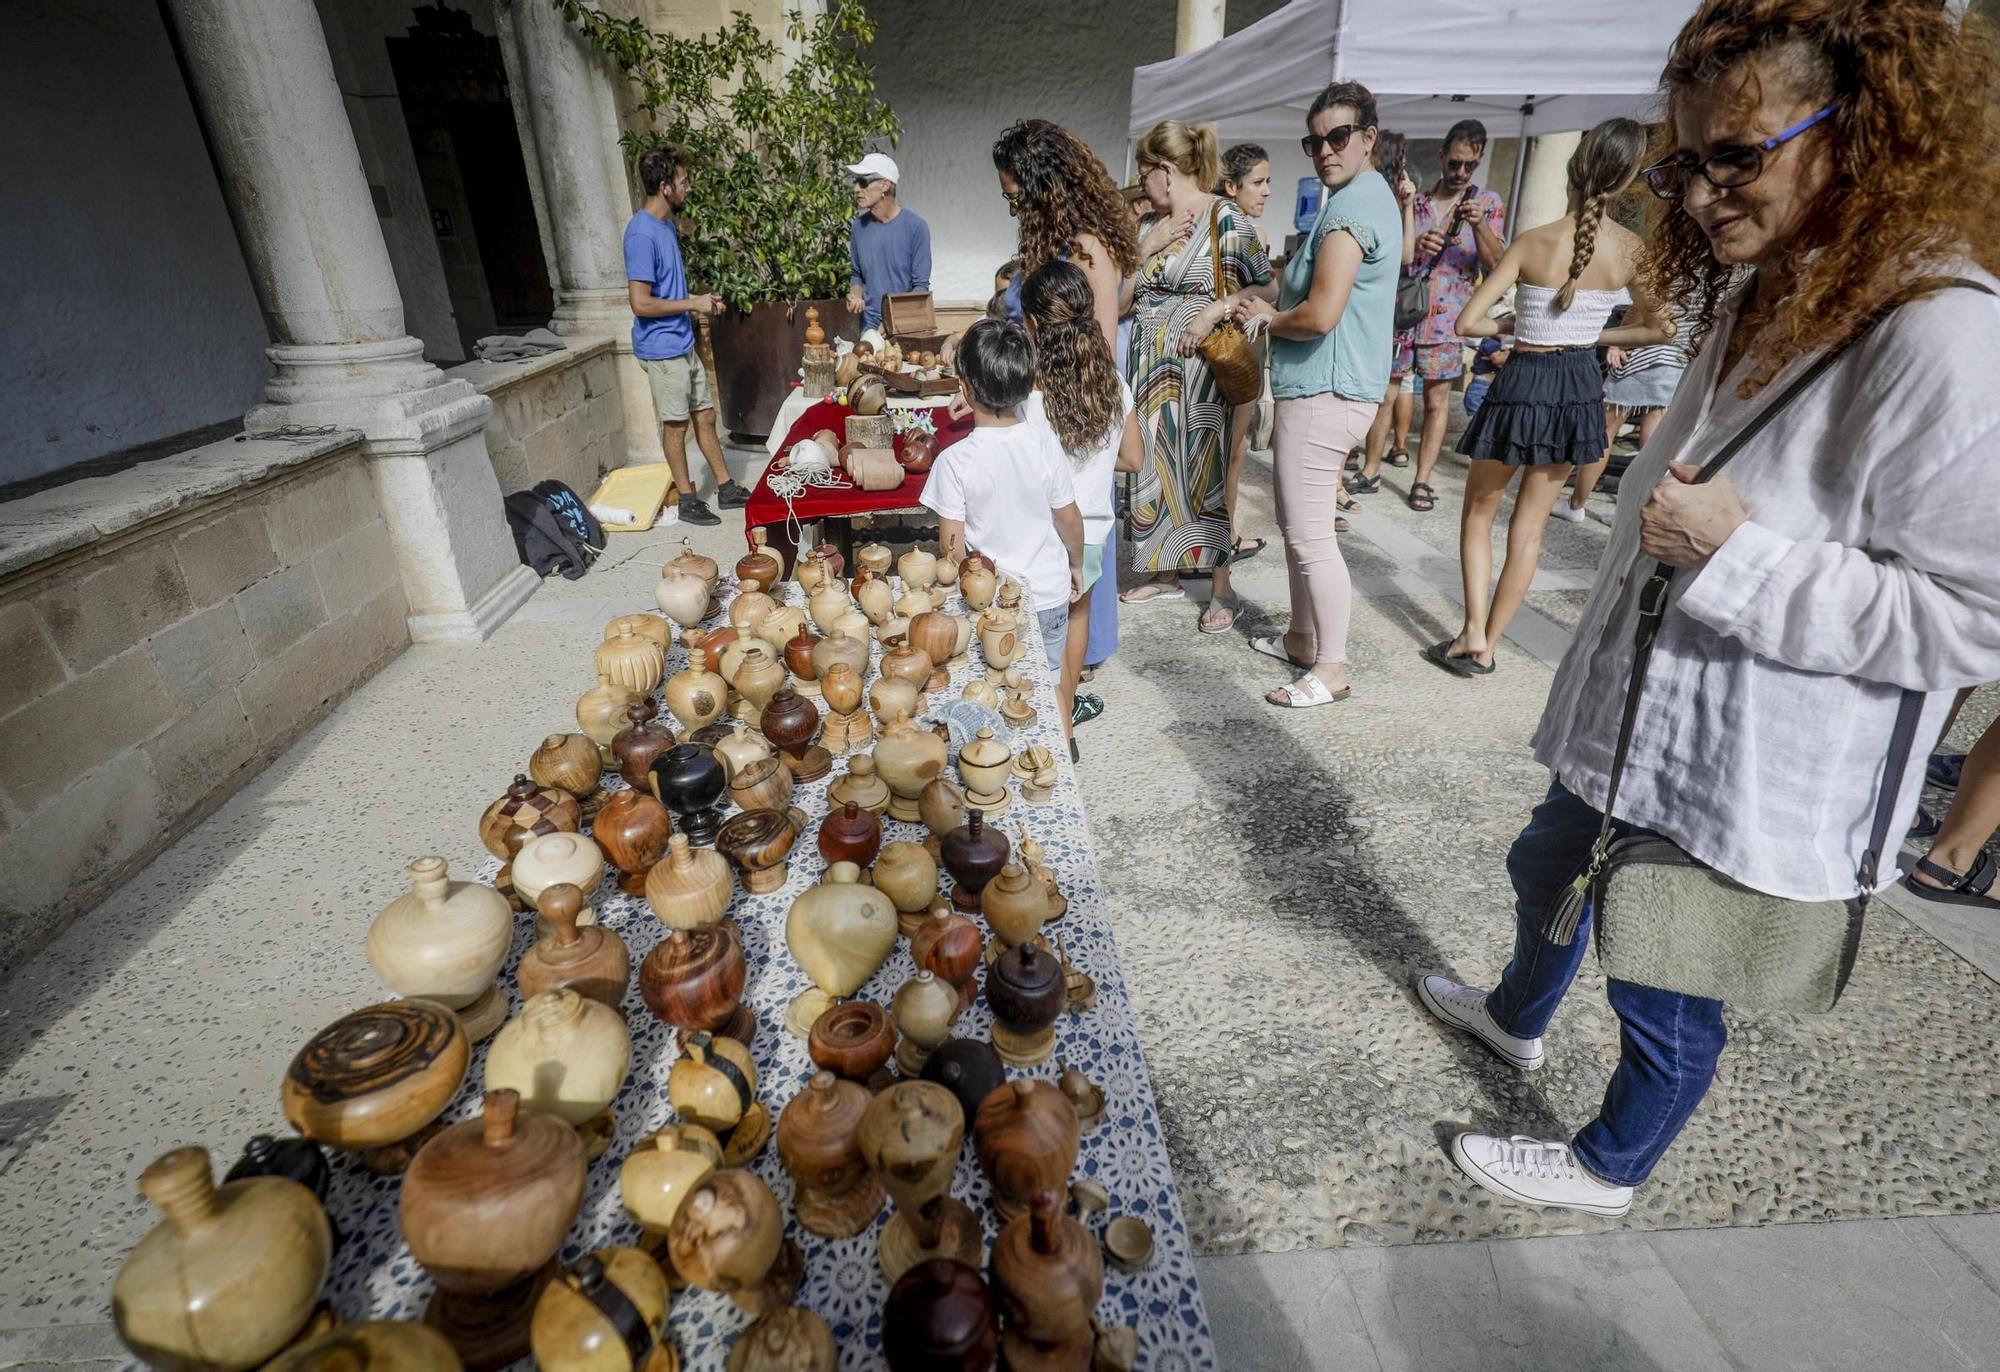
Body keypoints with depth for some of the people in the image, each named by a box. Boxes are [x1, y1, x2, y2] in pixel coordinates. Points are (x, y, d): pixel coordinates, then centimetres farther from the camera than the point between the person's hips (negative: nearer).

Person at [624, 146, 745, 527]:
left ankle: (727, 488, 23)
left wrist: (699, 303, 7)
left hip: (683, 343, 9)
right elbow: (641, 303, -23)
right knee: (676, 423, 2)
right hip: (661, 349, -9)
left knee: (705, 416, 13)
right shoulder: (642, 233, -19)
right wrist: (693, 304, -15)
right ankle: (687, 499, 15)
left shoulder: (667, 225, 11)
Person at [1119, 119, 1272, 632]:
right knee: (1156, 466, 9)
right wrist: (1147, 248, -3)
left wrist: (1214, 310, -20)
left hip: (1200, 363, -6)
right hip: (1150, 364, 7)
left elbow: (1265, 287, -10)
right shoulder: (1149, 226, 12)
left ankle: (1221, 589, 6)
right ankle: (1167, 573, 23)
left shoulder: (1226, 220, -6)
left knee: (1203, 469, -4)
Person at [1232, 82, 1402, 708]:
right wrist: (1268, 304, 10)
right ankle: (1302, 638, 31)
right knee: (1298, 526, 18)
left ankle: (1331, 668, 4)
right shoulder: (1368, 195, 19)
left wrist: (1268, 319, -5)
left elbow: (1321, 314, -24)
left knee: (1310, 536, -6)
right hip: (1318, 388, 11)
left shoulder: (1353, 204, -15)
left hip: (1324, 393, -11)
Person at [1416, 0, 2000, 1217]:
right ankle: (1518, 1017, 58)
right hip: (1641, 716, 9)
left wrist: (1735, 554, -29)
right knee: (1548, 872, 28)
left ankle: (1611, 1167, 41)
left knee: (1666, 990, 13)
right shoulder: (1757, 301, 5)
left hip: (1754, 785, -9)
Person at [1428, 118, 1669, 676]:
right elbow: (1657, 328, 6)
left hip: (1524, 384, -3)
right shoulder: (1631, 247, -3)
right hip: (1581, 386, 4)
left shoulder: (1533, 242, -12)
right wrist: (1594, 337, 15)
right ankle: (1488, 644, 18)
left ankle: (1473, 635, 2)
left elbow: (1468, 322, -14)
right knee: (1530, 525, 11)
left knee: (1479, 511, 13)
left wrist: (1510, 326, 5)